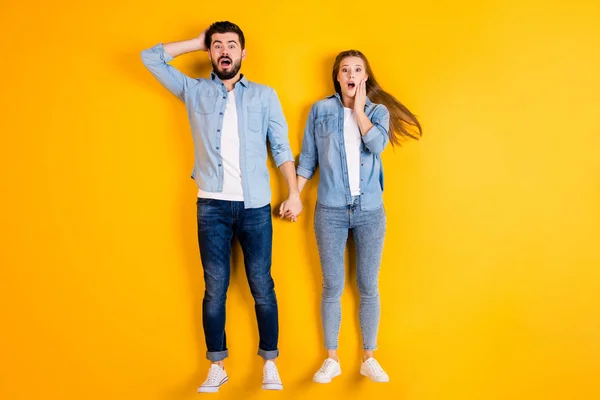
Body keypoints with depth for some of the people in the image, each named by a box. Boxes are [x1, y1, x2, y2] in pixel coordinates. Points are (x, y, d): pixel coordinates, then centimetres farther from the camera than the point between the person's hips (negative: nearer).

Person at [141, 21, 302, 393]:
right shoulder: (195, 91, 11)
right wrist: (197, 42, 12)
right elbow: (151, 58, 9)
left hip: (255, 205, -1)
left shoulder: (264, 95, 9)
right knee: (215, 289, 5)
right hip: (212, 205, 1)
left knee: (262, 287, 4)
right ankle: (217, 367, 16)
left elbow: (281, 147, 6)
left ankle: (270, 364, 16)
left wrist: (294, 192, -2)